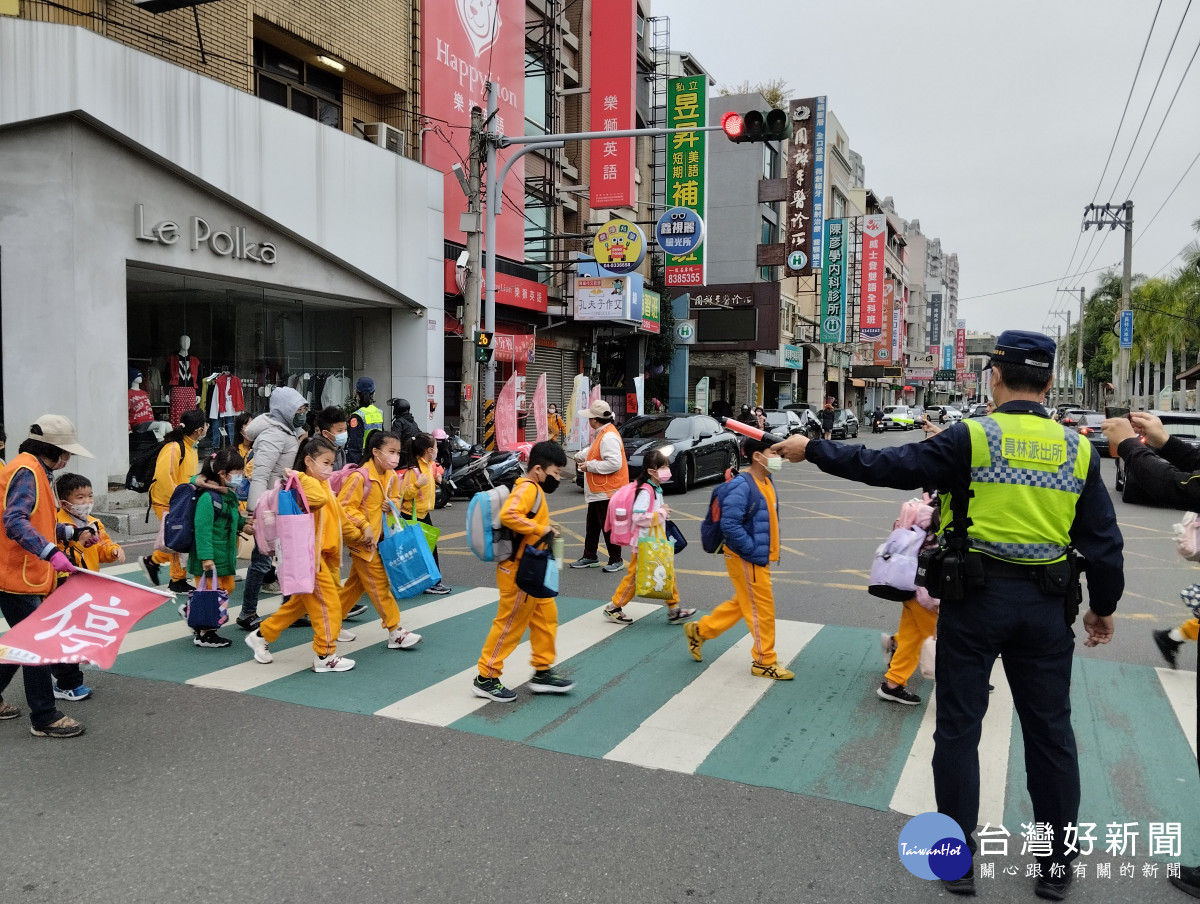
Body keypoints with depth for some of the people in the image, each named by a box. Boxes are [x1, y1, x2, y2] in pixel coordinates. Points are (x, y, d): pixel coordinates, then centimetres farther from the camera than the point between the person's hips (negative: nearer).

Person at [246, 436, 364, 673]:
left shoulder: (324, 486, 15)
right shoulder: (302, 486, -15)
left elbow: (340, 517, 22)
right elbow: (319, 499, -38)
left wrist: (358, 534, 25)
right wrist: (301, 477, -28)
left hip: (324, 554, 10)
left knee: (299, 602, 18)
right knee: (329, 602, -5)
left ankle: (262, 636, 30)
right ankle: (324, 656, 4)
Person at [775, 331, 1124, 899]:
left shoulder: (971, 438, -11)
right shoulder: (1077, 451, 0)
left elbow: (886, 466, -14)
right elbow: (1103, 541, 4)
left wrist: (813, 450, -4)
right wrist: (1103, 606, 18)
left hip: (977, 597, -3)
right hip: (1046, 603, 4)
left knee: (959, 728, 9)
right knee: (1050, 731, 15)